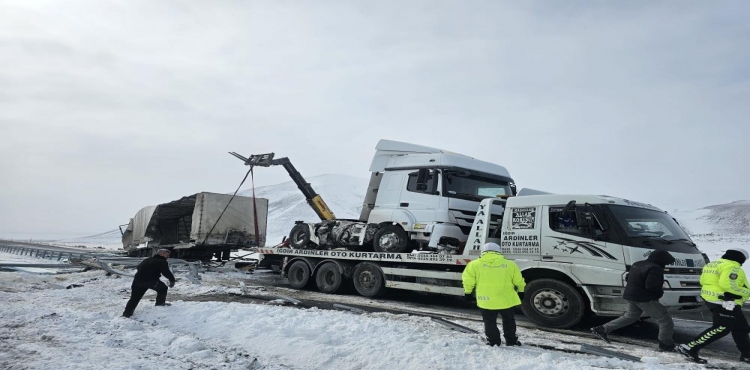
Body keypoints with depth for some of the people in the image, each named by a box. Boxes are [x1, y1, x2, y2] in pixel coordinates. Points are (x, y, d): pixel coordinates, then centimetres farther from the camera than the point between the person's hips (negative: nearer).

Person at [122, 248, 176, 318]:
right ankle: (160, 303, 22)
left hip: (137, 280, 6)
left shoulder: (146, 260, 25)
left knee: (134, 298, 12)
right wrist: (172, 280, -5)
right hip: (151, 281, -5)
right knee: (163, 288, 20)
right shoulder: (162, 262, 1)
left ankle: (127, 313, 8)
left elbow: (138, 267, 34)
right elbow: (166, 272, -12)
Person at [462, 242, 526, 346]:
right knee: (508, 321, 20)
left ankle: (493, 342, 15)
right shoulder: (510, 264, 1)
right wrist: (521, 291, 25)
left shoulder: (474, 264, -3)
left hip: (486, 300, -1)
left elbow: (468, 280, -2)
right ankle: (511, 341, 27)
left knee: (490, 322, 13)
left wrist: (468, 293, 10)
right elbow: (518, 281, 9)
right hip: (506, 300, 2)